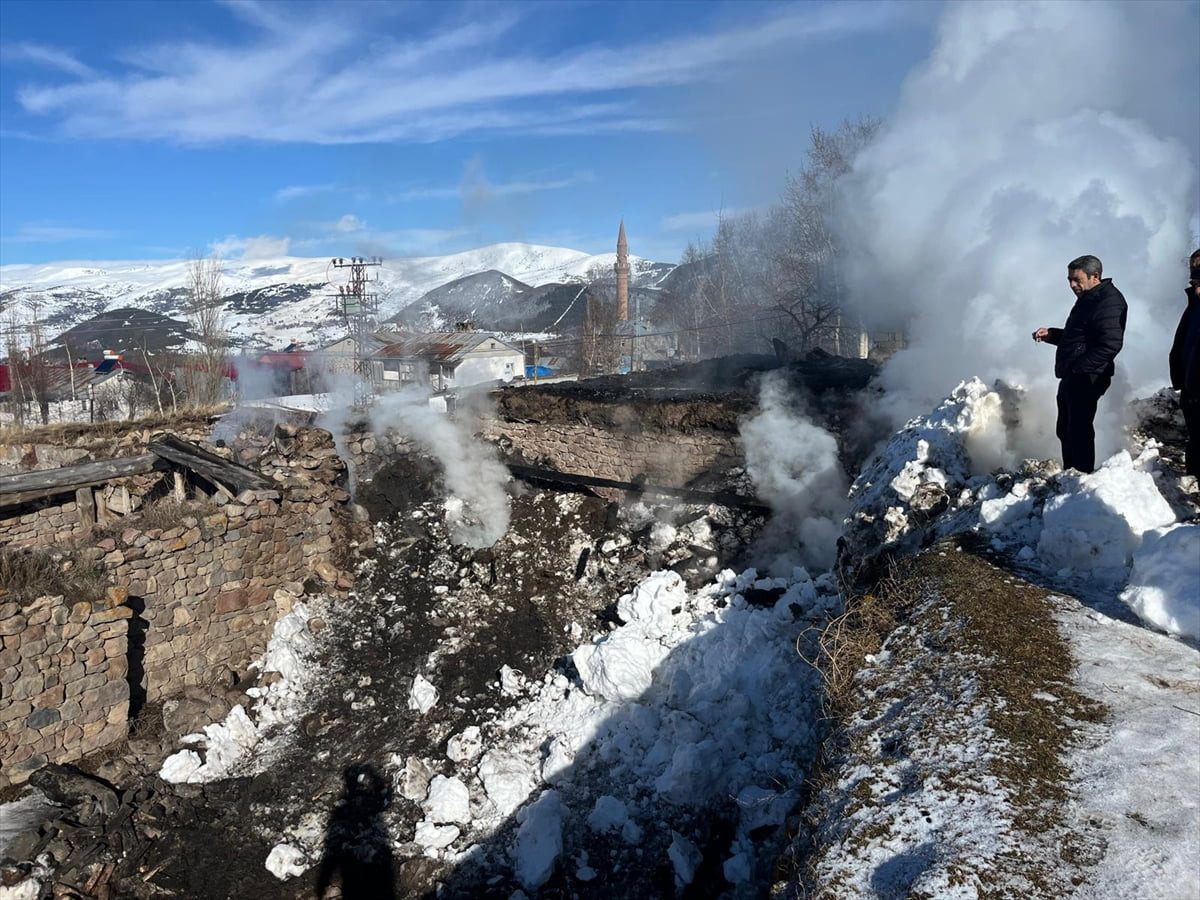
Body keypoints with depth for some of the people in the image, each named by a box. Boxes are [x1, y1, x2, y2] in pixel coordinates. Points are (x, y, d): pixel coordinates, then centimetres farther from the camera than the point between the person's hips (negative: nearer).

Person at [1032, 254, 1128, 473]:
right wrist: (1052, 335, 12)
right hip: (1072, 378, 11)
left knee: (1078, 432, -8)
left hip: (1085, 379, -11)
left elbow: (1110, 344, -24)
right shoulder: (1088, 299, 19)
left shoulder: (1109, 301, -14)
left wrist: (1078, 368, -23)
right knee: (1065, 431, 16)